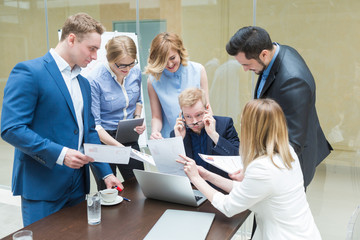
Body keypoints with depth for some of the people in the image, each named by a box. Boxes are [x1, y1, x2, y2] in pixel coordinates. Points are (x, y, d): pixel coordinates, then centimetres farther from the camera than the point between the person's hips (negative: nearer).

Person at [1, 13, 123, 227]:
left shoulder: (84, 83, 13)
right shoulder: (29, 72, -12)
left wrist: (106, 172, 8)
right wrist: (60, 153, -23)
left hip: (77, 186, 7)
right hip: (42, 187, -7)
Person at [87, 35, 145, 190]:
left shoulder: (136, 72, -4)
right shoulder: (94, 80, -21)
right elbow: (94, 124, -20)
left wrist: (137, 117, -2)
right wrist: (118, 146, -29)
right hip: (103, 139, -4)